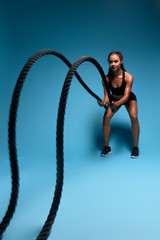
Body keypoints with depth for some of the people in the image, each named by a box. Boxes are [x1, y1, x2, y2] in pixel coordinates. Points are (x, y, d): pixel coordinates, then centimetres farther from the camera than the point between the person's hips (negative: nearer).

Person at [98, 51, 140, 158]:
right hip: (115, 99, 2)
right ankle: (107, 147, -3)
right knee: (106, 117, -20)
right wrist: (103, 102, -52)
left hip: (129, 98, -2)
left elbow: (126, 96, -40)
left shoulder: (128, 77, -34)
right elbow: (107, 95, -28)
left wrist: (116, 104, -60)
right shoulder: (106, 78, -26)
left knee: (134, 117, -27)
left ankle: (135, 146, -8)